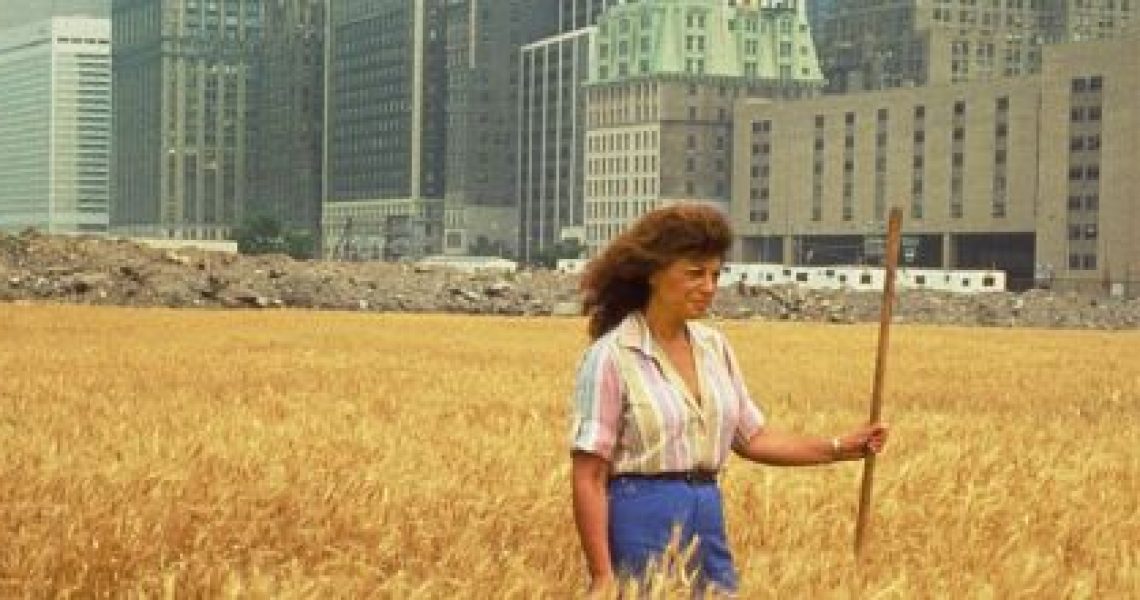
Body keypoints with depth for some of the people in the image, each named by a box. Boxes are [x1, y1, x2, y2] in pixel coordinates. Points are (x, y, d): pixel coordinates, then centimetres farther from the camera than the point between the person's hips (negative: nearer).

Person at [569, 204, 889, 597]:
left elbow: (751, 437, 17)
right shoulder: (611, 357, -11)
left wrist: (840, 448, 6)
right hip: (642, 525, -6)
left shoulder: (714, 346, 9)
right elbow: (588, 479, -13)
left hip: (708, 523, 7)